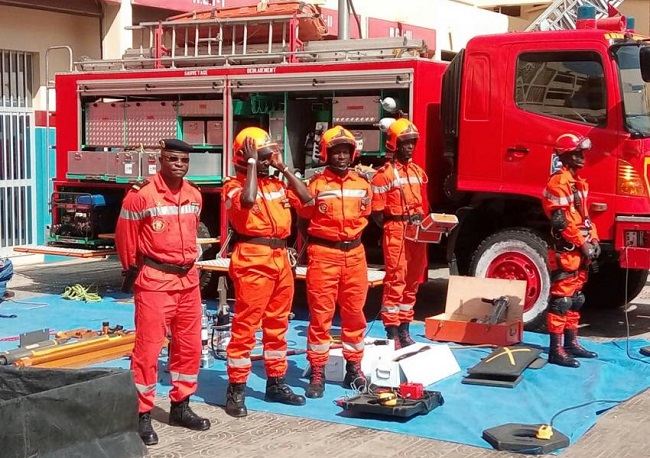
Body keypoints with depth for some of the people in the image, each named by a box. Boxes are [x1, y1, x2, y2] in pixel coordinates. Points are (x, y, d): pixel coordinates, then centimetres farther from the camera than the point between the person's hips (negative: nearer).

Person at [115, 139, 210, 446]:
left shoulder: (194, 196, 7)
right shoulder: (141, 194, -12)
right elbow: (124, 236, -5)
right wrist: (132, 269, 3)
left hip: (188, 279, 7)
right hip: (154, 281, -7)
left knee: (189, 346, 12)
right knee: (148, 347, -4)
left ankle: (180, 407, 26)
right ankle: (142, 415, 5)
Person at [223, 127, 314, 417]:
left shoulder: (277, 184, 16)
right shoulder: (235, 185, -5)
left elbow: (306, 199, 10)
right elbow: (248, 200, -26)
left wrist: (283, 168, 9)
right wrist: (252, 162, -15)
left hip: (280, 258, 8)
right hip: (253, 259, -7)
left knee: (277, 324, 14)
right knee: (245, 325, -5)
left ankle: (276, 384, 26)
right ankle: (236, 390, 2)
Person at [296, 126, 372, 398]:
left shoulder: (362, 184, 8)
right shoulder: (316, 185, -4)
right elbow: (304, 220, 1)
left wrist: (353, 239, 13)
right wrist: (306, 252, -1)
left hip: (354, 255, 4)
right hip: (324, 255, -4)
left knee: (354, 313, 10)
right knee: (321, 314, 0)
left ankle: (353, 369, 22)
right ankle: (317, 373, 7)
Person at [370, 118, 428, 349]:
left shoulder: (418, 172, 14)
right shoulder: (384, 174, -7)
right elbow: (376, 213, -8)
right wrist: (394, 228, -14)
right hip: (396, 233, -7)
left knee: (412, 282, 12)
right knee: (395, 282, -5)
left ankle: (404, 330, 22)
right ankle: (392, 333, 1)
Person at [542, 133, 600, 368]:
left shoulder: (579, 182, 16)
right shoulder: (559, 182, -15)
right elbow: (560, 220, -20)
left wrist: (593, 239, 8)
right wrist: (582, 243, -17)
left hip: (580, 251, 10)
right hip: (565, 251, -10)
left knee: (575, 298, 15)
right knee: (561, 299, -8)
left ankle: (571, 343, 24)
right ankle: (555, 350, -6)